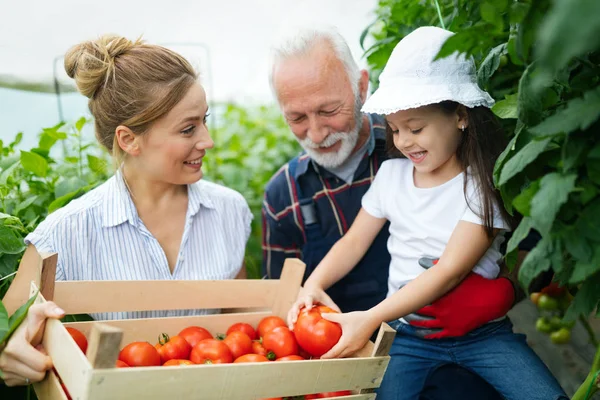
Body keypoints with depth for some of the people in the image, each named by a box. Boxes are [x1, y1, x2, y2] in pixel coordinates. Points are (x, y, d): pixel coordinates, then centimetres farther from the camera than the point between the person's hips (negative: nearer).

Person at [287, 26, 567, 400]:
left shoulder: (485, 184, -10)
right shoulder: (391, 173, 4)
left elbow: (450, 271, -18)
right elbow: (353, 242, 7)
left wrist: (370, 319, -25)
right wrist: (313, 285, -12)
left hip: (481, 331, -2)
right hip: (407, 333, 3)